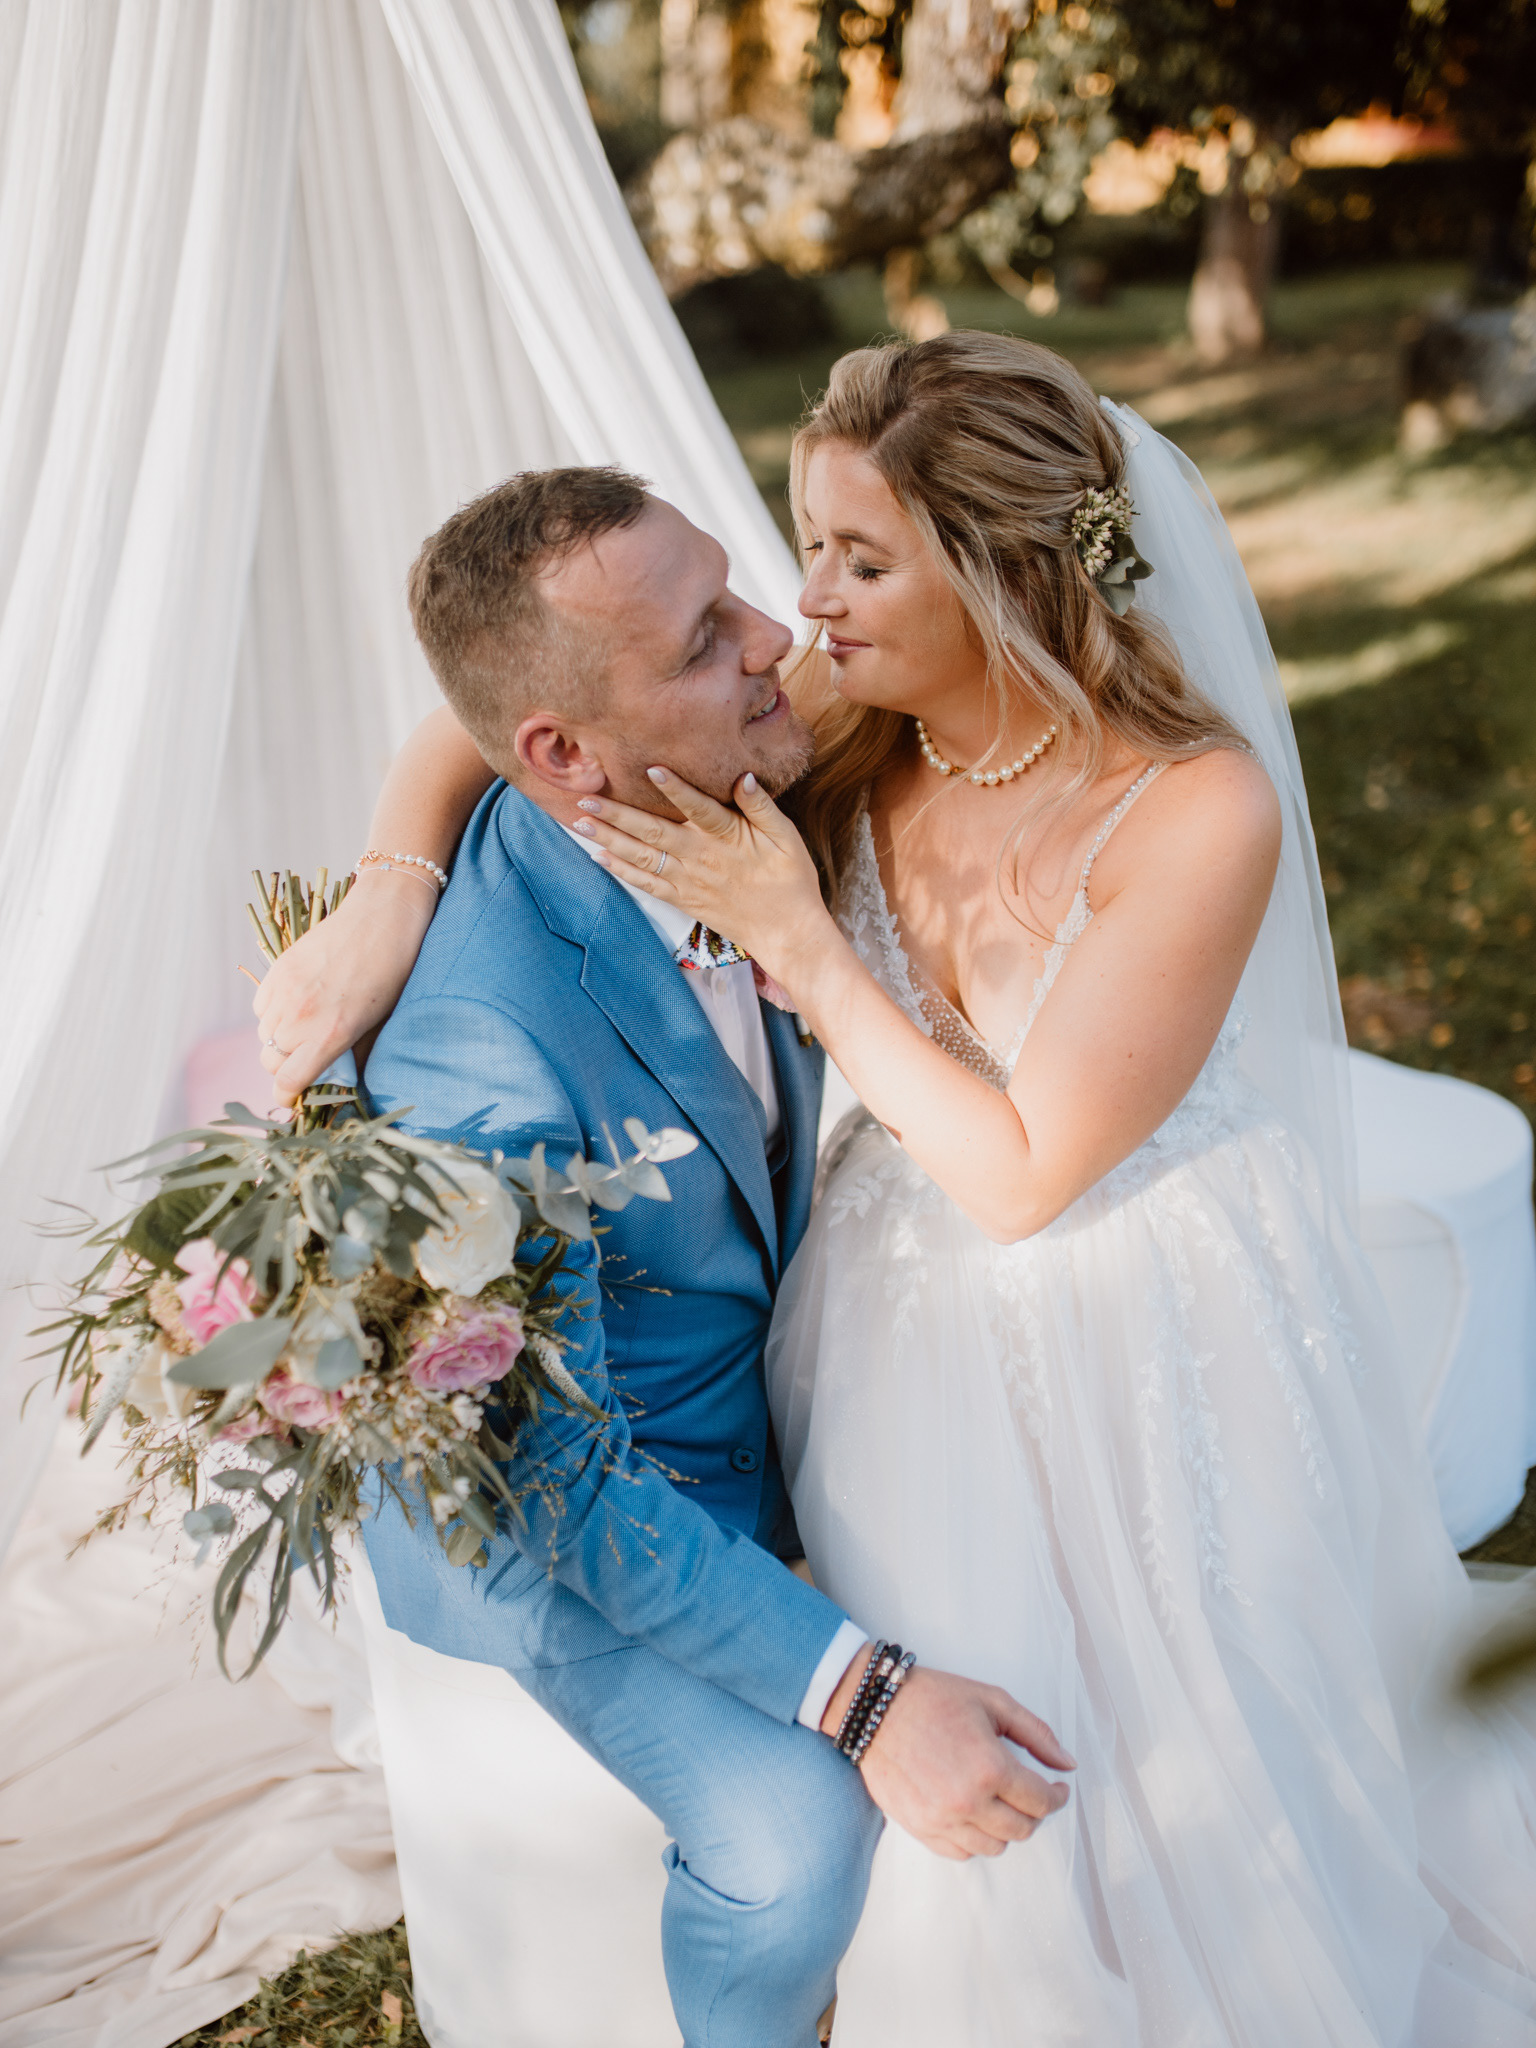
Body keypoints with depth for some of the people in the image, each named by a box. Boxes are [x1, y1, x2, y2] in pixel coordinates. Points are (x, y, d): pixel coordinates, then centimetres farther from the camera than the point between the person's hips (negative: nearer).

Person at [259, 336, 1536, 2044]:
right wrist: (385, 895, -22)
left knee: (1186, 1789, 19)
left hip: (1140, 1370, -3)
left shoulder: (1196, 809, -26)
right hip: (908, 1350, 4)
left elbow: (1024, 1171, -23)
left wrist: (793, 942, -26)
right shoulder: (848, 728, -13)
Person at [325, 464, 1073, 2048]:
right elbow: (553, 1475, -28)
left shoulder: (726, 816, -15)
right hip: (554, 1500, -7)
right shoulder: (485, 1057, -37)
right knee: (793, 1829, -24)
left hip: (760, 1385, 7)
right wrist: (859, 1694, -30)